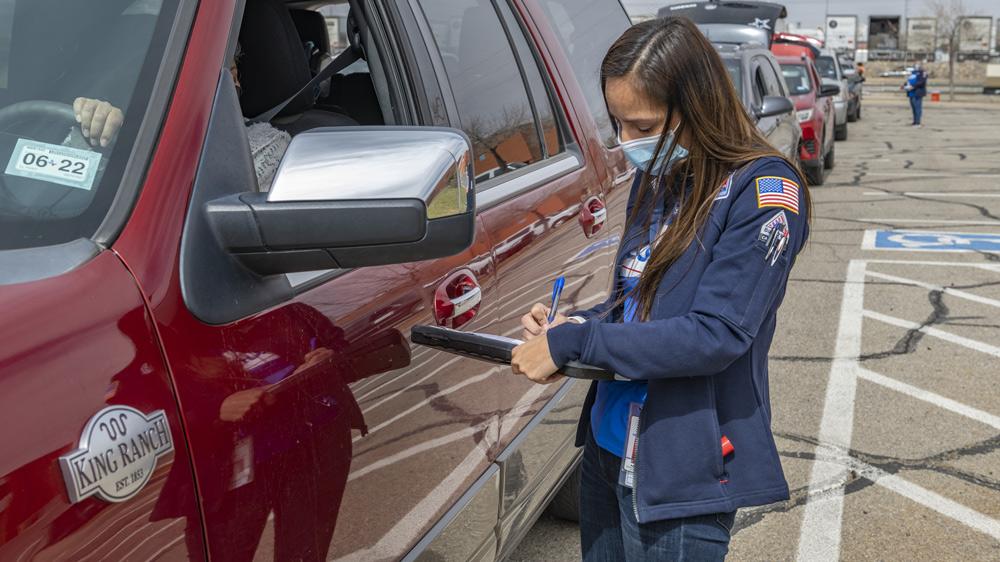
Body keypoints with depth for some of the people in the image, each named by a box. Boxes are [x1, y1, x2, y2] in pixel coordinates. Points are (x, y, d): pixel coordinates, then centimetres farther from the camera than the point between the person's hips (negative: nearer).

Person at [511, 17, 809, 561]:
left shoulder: (763, 190, -15)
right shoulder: (656, 179, 7)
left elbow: (716, 335, -22)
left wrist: (573, 342, -20)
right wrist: (571, 324, -2)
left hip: (680, 476, -7)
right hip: (607, 452, 7)